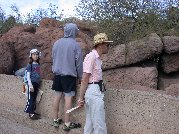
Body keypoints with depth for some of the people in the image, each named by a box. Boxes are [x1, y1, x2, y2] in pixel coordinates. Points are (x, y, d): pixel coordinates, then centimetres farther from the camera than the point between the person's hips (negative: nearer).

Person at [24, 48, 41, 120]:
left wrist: (39, 83, 12)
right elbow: (28, 76, -11)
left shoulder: (38, 64, 10)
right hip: (32, 83, -6)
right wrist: (30, 85, -17)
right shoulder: (30, 65, -8)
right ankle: (30, 113, -1)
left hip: (37, 83, 7)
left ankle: (32, 111, 21)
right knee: (30, 98, -3)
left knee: (34, 98, 12)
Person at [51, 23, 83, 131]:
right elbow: (79, 63, -7)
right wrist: (80, 76, 6)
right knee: (68, 98, -2)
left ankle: (56, 120, 21)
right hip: (69, 75, -5)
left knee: (57, 97, 11)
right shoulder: (75, 45, -11)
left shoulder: (56, 43, 4)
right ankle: (67, 124, 2)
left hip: (57, 74, 5)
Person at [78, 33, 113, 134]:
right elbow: (85, 79, -16)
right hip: (93, 92, -10)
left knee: (90, 123, 16)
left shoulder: (97, 57, 16)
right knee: (100, 124, -5)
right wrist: (81, 97, -16)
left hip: (97, 91, 10)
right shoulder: (91, 56, -14)